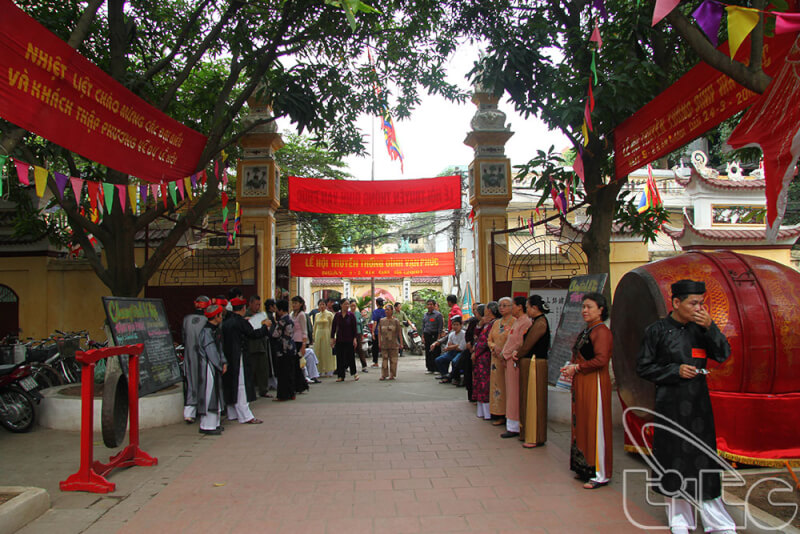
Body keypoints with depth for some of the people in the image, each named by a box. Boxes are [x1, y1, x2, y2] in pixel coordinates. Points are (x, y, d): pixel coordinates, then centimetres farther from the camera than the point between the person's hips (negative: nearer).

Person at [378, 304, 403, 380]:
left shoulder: (396, 321, 1)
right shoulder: (381, 321, 7)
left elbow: (399, 333, 2)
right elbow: (379, 333, 9)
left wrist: (401, 343, -2)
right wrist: (379, 343, 4)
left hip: (393, 344, -1)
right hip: (384, 344, 2)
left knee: (393, 360, 2)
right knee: (384, 359, 0)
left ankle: (392, 375, 10)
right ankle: (384, 375, 6)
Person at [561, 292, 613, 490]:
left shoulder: (601, 331, -13)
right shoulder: (586, 330, 16)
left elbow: (601, 360, -23)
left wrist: (577, 368, -15)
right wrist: (570, 366, 4)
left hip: (595, 383, -9)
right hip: (581, 384, 9)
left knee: (595, 426, -4)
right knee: (582, 425, 12)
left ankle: (601, 474, 5)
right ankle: (586, 468, 22)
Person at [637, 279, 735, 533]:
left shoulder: (700, 327, 5)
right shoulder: (658, 329, -4)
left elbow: (723, 354, -4)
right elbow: (643, 366, -2)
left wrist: (710, 327, -15)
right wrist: (675, 371, -13)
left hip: (698, 402, 2)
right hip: (670, 404, -2)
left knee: (703, 458, 3)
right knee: (674, 458, 4)